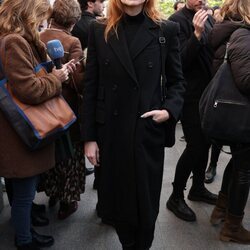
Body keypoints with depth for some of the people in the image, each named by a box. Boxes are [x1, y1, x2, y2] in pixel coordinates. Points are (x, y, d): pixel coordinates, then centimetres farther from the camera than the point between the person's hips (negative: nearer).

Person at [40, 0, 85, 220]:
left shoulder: (38, 39, -6)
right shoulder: (72, 42, -19)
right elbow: (78, 80, -24)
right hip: (67, 107, -5)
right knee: (70, 153, 12)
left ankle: (52, 193, 39)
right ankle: (67, 200, 23)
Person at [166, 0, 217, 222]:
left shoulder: (208, 18, 10)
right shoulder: (177, 21, -13)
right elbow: (180, 61, -20)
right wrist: (197, 34, -30)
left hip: (208, 93, 7)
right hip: (191, 95, -7)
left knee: (204, 143, 15)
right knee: (195, 146, -5)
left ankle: (198, 187, 33)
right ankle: (176, 197, 11)